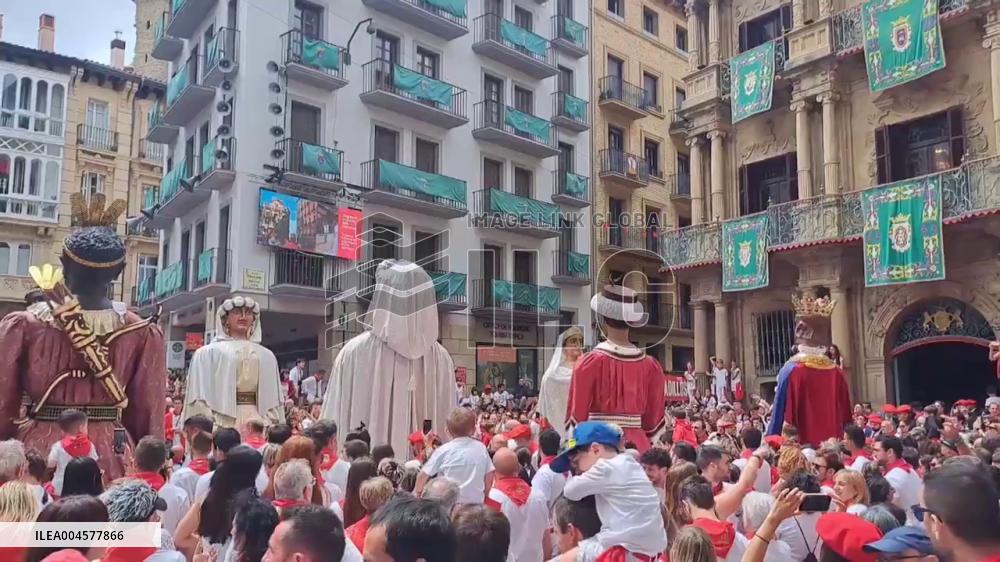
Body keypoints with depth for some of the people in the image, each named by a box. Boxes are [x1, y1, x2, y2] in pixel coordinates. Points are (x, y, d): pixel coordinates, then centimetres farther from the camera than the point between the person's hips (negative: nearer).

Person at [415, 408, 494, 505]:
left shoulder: (444, 450, -9)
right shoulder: (481, 448, -2)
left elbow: (424, 474, -2)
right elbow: (489, 476, 4)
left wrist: (417, 492, 14)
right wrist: (484, 497, 18)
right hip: (476, 502, 3)